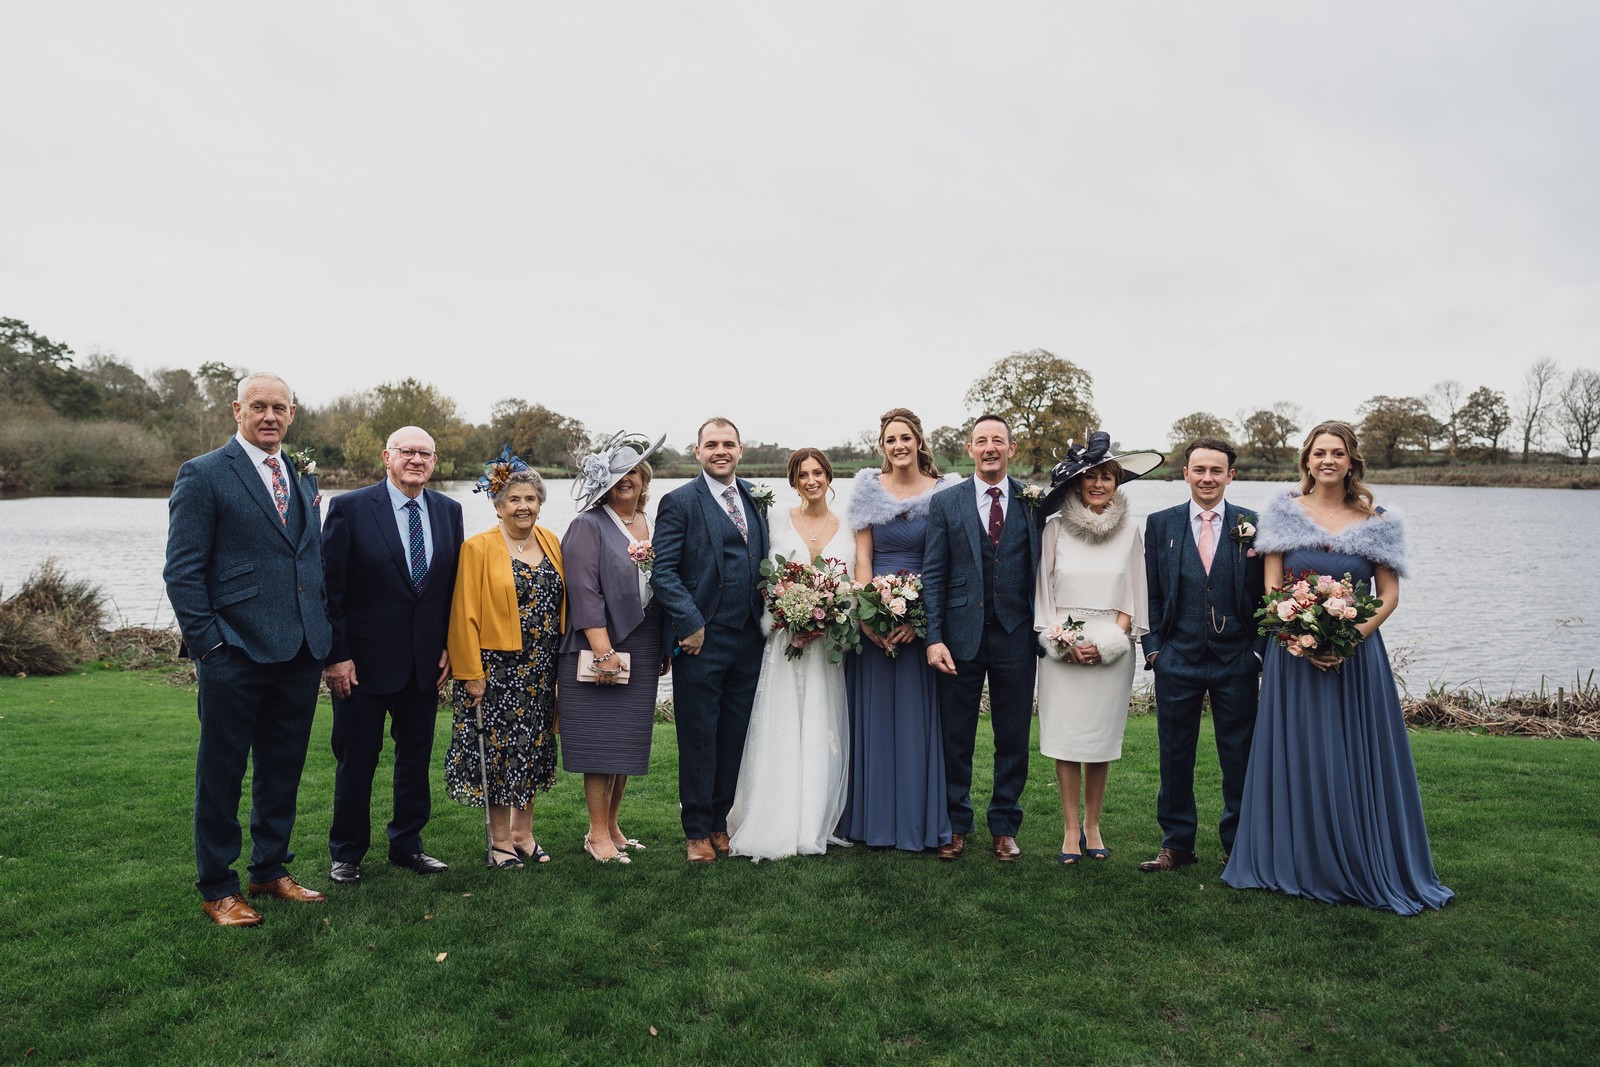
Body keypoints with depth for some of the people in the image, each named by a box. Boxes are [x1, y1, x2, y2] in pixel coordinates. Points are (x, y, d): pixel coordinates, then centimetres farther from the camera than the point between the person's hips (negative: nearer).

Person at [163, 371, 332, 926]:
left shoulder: (303, 477, 14)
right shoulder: (203, 475, -4)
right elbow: (182, 569, -7)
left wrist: (323, 634, 9)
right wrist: (207, 643, -12)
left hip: (299, 652, 6)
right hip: (235, 653, -6)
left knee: (283, 769, 15)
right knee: (221, 772, 6)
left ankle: (270, 869, 31)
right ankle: (217, 889, 20)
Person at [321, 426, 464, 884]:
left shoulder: (448, 511, 5)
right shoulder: (350, 507, -8)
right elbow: (330, 588, -8)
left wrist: (448, 645, 3)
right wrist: (335, 655, -11)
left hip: (426, 661, 4)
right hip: (363, 659, -4)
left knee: (417, 757, 13)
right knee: (355, 760, 8)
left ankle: (407, 845, 29)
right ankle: (347, 853, 25)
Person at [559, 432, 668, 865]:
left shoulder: (652, 525, 13)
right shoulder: (588, 526, -6)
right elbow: (585, 592, -14)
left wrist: (665, 647, 12)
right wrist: (603, 651, -20)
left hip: (643, 653, 6)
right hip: (601, 650, -6)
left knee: (628, 742, 12)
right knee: (602, 743, -1)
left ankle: (612, 826, 25)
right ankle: (597, 834, 11)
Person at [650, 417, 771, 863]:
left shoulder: (756, 498, 11)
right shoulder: (679, 502, -4)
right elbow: (663, 572, -10)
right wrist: (690, 623, -15)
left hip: (748, 640, 5)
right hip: (702, 641, -5)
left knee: (735, 738, 12)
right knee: (699, 739, 5)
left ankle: (720, 821, 27)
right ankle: (698, 832, 18)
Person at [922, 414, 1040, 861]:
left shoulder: (1033, 502, 4)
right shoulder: (946, 502, 2)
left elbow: (1041, 569, 5)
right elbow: (934, 575, -1)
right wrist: (934, 638, -7)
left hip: (1016, 635, 1)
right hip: (961, 635, 0)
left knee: (1013, 737, 10)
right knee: (956, 737, 9)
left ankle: (1005, 827, 26)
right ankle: (956, 826, 25)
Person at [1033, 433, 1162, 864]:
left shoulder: (1129, 530, 5)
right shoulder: (1056, 528, 2)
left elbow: (1133, 596, 6)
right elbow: (1045, 590, 4)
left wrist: (1108, 642, -7)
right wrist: (1062, 640, -8)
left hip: (1111, 647, 1)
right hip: (1062, 647, 0)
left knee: (1100, 739, 6)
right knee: (1065, 738, 1)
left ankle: (1092, 825, 21)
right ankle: (1071, 830, 12)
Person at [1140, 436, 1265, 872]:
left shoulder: (1252, 526, 2)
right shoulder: (1160, 524, 4)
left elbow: (1265, 593, 4)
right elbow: (1150, 592, 5)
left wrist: (1260, 650, -1)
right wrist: (1153, 647, -2)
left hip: (1237, 661, 0)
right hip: (1177, 658, 1)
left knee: (1240, 757, 8)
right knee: (1175, 756, 8)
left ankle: (1238, 844, 24)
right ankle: (1176, 844, 21)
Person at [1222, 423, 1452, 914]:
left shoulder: (1376, 522, 2)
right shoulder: (1284, 513, 1)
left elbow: (1389, 595, 2)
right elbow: (1272, 589, 0)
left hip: (1357, 654, 0)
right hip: (1294, 652, 0)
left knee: (1357, 758, 4)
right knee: (1297, 756, 6)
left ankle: (1364, 868, 18)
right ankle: (1297, 864, 20)